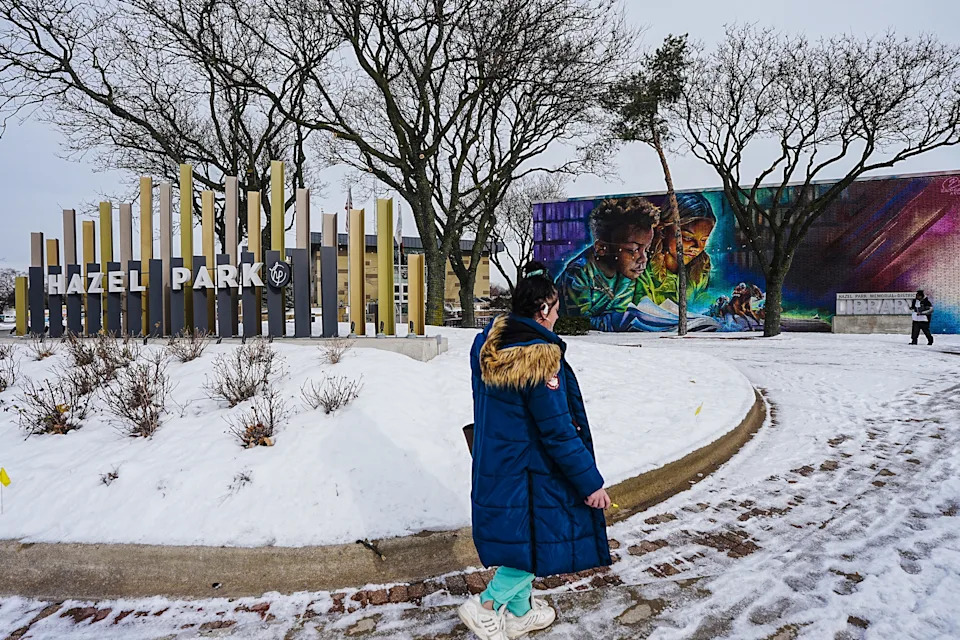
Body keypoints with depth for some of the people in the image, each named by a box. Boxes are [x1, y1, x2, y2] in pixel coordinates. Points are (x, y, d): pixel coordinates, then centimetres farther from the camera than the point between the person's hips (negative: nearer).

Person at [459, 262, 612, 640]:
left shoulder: (488, 342, 1)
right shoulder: (540, 357, -25)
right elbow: (558, 430, -23)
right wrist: (591, 482, -14)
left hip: (494, 464, 9)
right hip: (530, 471, -9)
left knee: (522, 538, 24)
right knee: (542, 541, 11)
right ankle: (486, 606, 16)